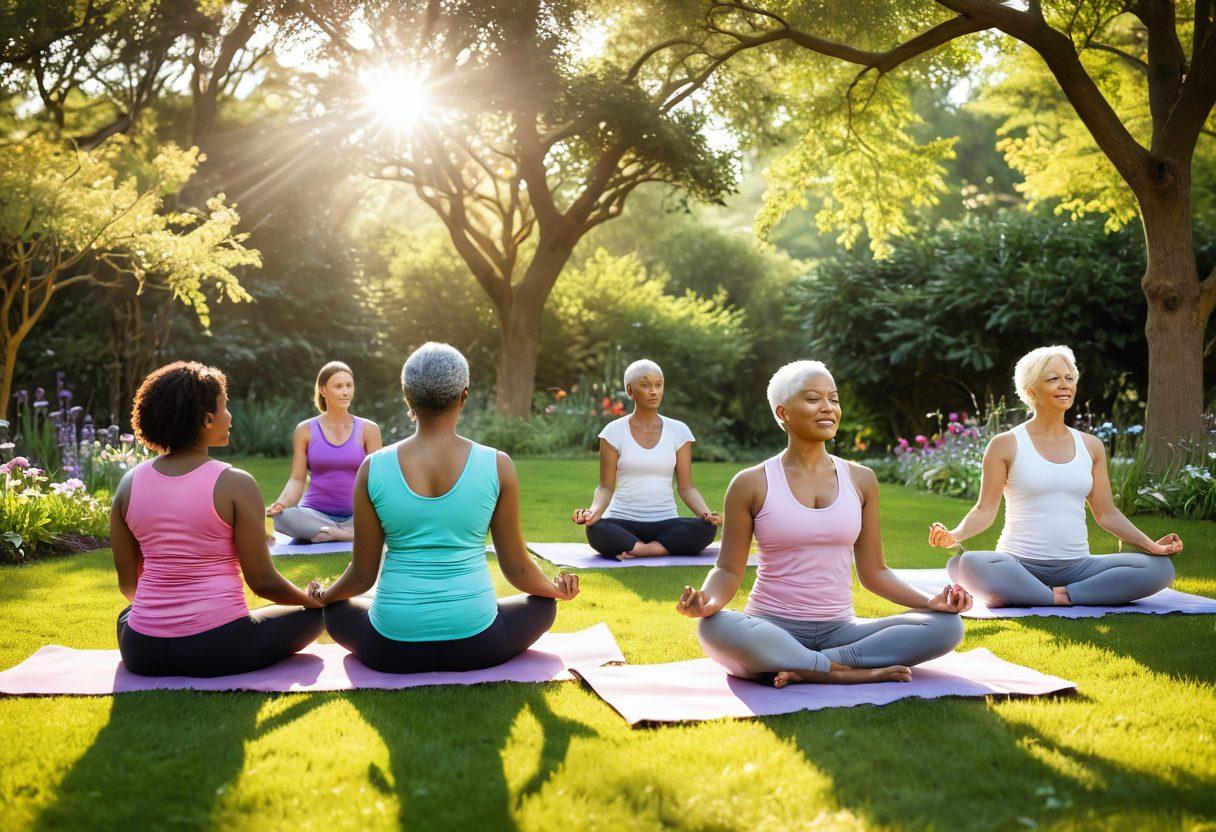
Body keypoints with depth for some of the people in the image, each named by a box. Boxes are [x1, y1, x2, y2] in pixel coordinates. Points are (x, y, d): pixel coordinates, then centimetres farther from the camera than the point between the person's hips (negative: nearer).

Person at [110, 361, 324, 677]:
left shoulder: (129, 483, 1)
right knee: (312, 613, 19)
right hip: (219, 648, -4)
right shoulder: (235, 484, -13)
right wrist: (315, 600, 10)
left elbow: (127, 583, 9)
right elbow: (263, 582, -10)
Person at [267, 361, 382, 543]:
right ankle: (355, 535, -28)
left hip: (355, 516, 0)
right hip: (315, 514, 0)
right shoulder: (306, 430, 5)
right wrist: (281, 504, -17)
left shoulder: (368, 429, 5)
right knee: (283, 517, -35)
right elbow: (297, 480, 4)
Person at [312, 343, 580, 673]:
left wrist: (323, 596, 24)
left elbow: (362, 575, 1)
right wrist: (557, 589, 23)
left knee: (336, 609, 33)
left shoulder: (373, 468, -7)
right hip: (475, 645, -1)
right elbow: (516, 569, 0)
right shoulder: (497, 465, -9)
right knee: (542, 603, 30)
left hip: (392, 648, 1)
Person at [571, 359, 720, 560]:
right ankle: (663, 548, -26)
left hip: (665, 522, 2)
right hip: (623, 523, -2)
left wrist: (706, 513, -15)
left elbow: (686, 487, 5)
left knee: (706, 529, -29)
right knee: (596, 530, -36)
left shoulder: (678, 431, 8)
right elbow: (606, 487, 0)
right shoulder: (614, 432, 3)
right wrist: (594, 511, -23)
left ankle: (636, 550, -24)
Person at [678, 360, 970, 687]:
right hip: (772, 629, -4)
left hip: (839, 630, 4)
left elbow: (873, 571, 12)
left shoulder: (860, 480, 9)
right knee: (715, 628, -37)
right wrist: (707, 599, -23)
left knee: (946, 626, -18)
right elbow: (729, 570, 0)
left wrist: (930, 601, -5)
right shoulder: (752, 484, 0)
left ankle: (805, 669, -21)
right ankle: (841, 672, -23)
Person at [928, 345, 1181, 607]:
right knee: (966, 564, -37)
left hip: (1076, 566, 5)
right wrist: (954, 535, -21)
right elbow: (985, 510, -1)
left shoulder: (1091, 446, 13)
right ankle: (1062, 598, -20)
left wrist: (1151, 545, 2)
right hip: (1019, 565, -4)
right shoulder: (1006, 445, 2)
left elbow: (1106, 512, 16)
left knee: (1161, 568, -20)